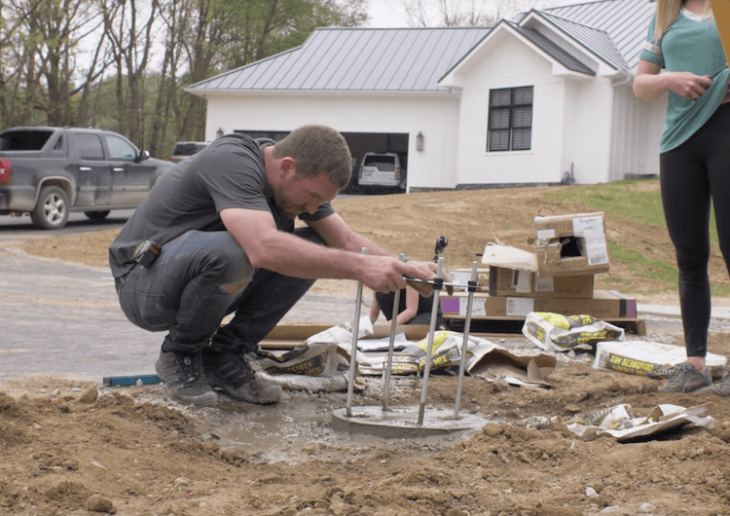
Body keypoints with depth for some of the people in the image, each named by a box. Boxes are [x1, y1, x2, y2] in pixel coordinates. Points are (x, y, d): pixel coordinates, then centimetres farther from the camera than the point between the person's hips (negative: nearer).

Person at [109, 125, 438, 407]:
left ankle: (223, 356, -1)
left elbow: (347, 241, 1)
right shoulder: (232, 163, -29)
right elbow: (265, 249, -44)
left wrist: (403, 268, -17)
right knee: (227, 252, -39)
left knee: (313, 248, -6)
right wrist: (359, 267, -44)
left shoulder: (298, 183, -1)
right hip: (144, 281, -8)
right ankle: (180, 355, -10)